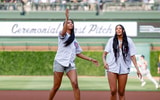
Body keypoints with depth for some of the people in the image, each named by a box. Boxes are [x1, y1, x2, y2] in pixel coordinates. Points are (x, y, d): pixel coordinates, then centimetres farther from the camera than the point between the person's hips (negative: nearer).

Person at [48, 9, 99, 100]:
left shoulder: (74, 40, 17)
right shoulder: (63, 35, 0)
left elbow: (78, 54, 22)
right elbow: (63, 32, -26)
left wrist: (91, 59, 16)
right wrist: (67, 18, -40)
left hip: (70, 64, 4)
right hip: (60, 62, -4)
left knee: (75, 84, -17)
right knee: (56, 87, 0)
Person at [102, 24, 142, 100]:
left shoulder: (128, 41, 4)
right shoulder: (111, 40, 5)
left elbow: (132, 56, 4)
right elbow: (105, 53, 5)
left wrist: (137, 69, -1)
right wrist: (104, 61, -14)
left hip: (124, 68, 1)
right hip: (112, 68, 0)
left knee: (121, 92, 3)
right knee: (113, 91, -9)